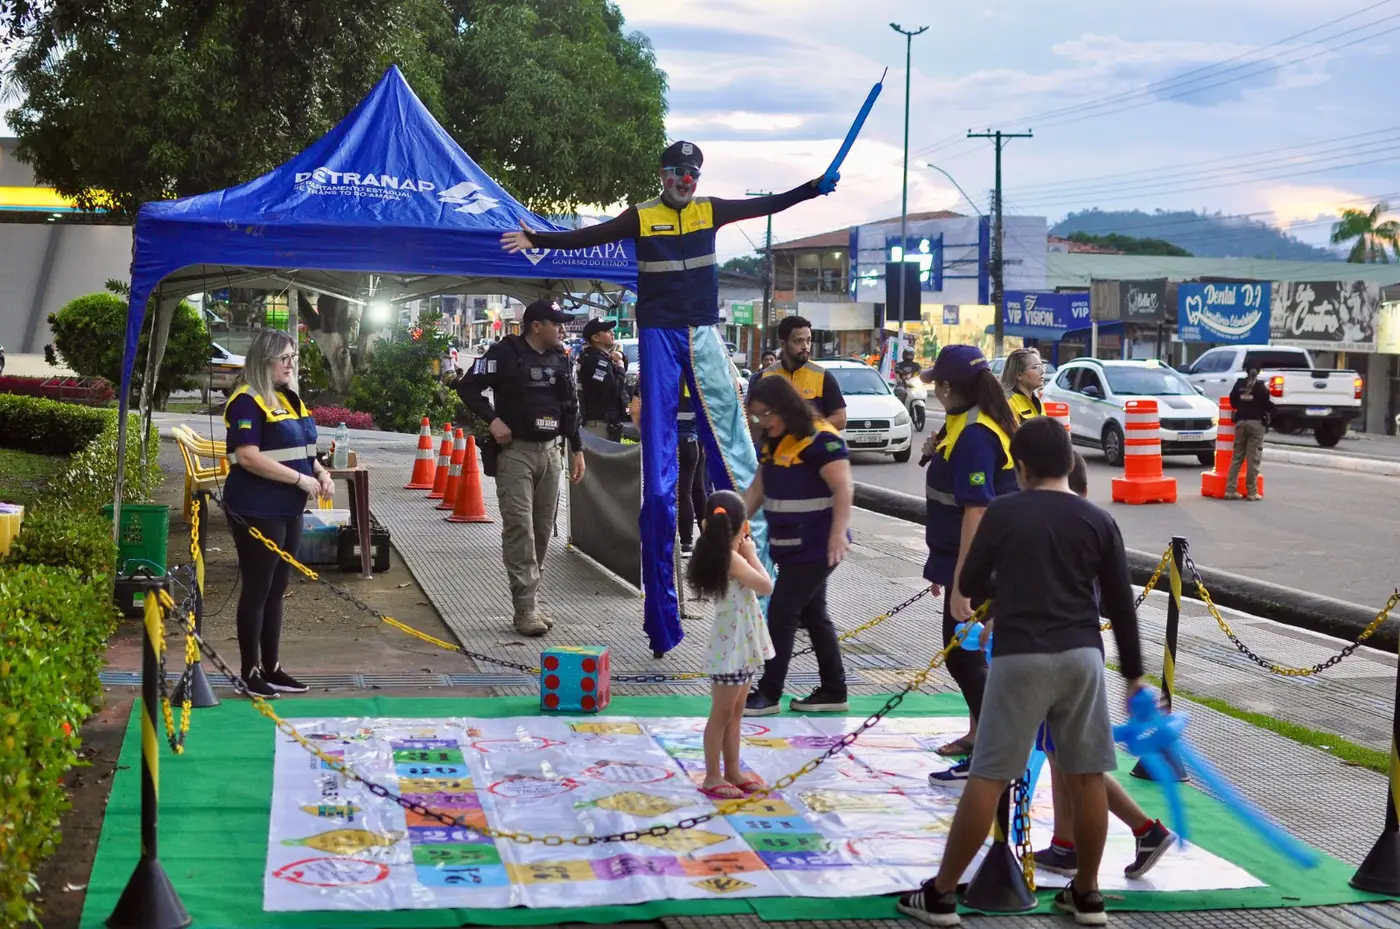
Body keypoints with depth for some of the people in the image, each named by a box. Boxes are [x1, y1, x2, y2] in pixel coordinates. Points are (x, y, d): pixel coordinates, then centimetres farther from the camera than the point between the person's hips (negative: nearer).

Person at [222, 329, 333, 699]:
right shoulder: (247, 402, -13)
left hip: (289, 510, 8)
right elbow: (249, 457, -23)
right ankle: (250, 672, 9)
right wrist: (302, 479, -21)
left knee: (276, 590, 14)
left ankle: (272, 668, 23)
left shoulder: (290, 399, 13)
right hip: (257, 512, -8)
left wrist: (321, 473, 4)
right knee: (257, 590, 0)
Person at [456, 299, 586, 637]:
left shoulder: (560, 359, 12)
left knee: (542, 530, 7)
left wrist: (577, 449, 16)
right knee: (519, 529, -11)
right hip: (515, 451, -6)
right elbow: (468, 387, -7)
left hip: (550, 452, 6)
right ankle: (526, 607, -11)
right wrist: (493, 420, -17)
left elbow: (570, 407, 19)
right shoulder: (506, 353, -7)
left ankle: (529, 600, 15)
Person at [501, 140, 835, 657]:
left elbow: (766, 205, 9)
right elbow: (587, 237, 0)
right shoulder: (640, 217, 0)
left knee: (728, 427, -4)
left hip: (704, 334, 3)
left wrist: (812, 190, 1)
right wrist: (538, 240, -7)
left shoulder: (709, 210, 7)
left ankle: (752, 534, 0)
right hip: (659, 336, -2)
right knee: (659, 444, -2)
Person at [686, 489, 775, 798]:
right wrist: (752, 554, -9)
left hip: (741, 645, 9)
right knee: (721, 714, 0)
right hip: (731, 647, -9)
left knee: (735, 713, 17)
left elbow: (753, 585, 13)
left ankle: (732, 771, 26)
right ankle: (712, 777, 8)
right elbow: (766, 586, -20)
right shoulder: (731, 559, -22)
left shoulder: (722, 555, 6)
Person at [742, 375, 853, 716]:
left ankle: (769, 694, 4)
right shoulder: (773, 443, 10)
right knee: (813, 616, 13)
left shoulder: (821, 440, -17)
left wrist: (838, 533, -36)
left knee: (781, 615, -5)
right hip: (789, 547, 9)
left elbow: (843, 489, -24)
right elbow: (757, 489, 18)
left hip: (816, 548, -9)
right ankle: (834, 691, 21)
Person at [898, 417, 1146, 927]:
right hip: (1081, 655, 3)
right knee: (1086, 777, 11)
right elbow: (1120, 603, 7)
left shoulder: (1003, 512, -1)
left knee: (987, 778, -1)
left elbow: (969, 586, 6)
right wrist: (1133, 671, 16)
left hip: (1020, 657, -3)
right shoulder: (1098, 521, 5)